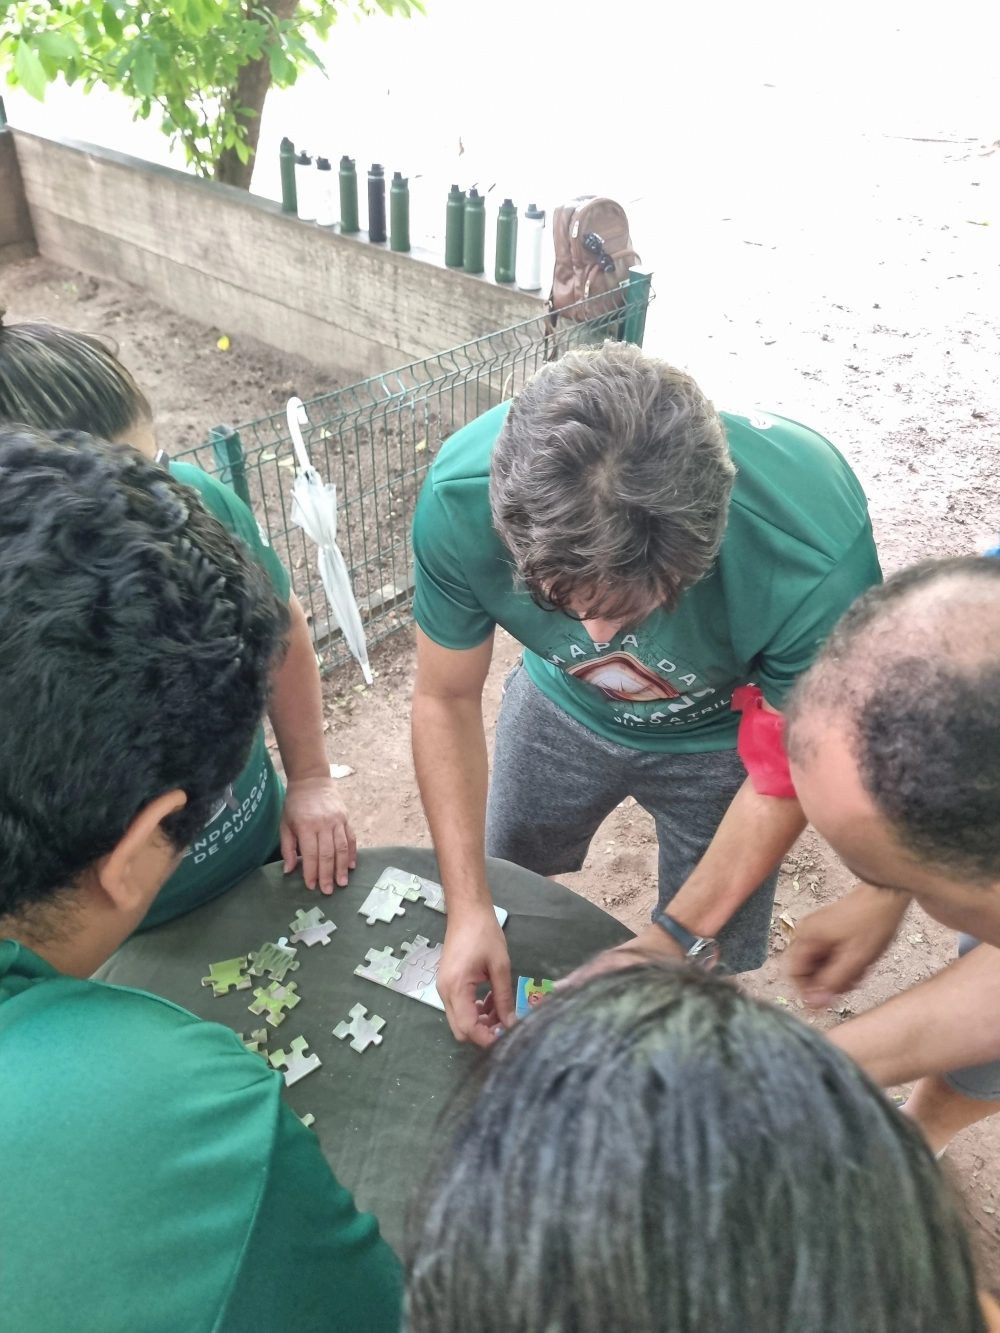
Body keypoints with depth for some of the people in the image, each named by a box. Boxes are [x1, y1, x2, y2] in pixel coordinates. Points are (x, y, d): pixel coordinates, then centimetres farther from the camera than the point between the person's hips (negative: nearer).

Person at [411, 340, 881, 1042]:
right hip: (562, 707, 3)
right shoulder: (461, 497, -36)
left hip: (724, 737, -1)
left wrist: (678, 939, -25)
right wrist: (468, 910, -25)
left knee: (709, 971, 13)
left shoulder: (818, 557, -41)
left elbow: (787, 772, -23)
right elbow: (447, 699, -20)